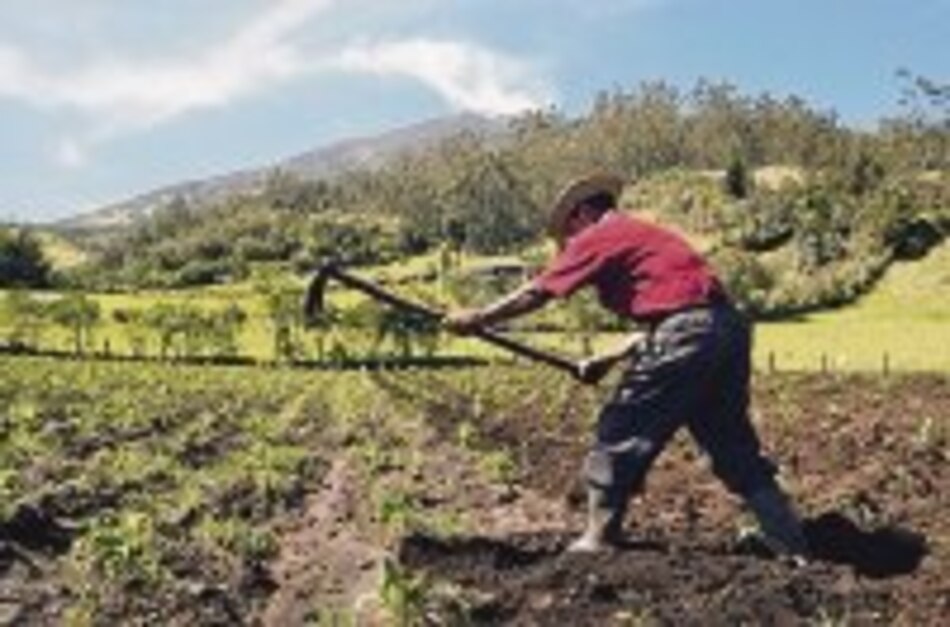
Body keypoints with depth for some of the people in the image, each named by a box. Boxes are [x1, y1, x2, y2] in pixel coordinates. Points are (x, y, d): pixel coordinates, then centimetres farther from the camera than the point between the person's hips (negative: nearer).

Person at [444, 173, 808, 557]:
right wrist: (608, 359, 28)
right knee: (735, 449, 16)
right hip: (728, 329, 9)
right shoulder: (645, 235, 28)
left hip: (687, 334, -9)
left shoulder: (600, 236, 4)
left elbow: (536, 294, 4)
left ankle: (600, 538, 12)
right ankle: (792, 546, 18)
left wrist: (476, 319, 13)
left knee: (620, 433, 4)